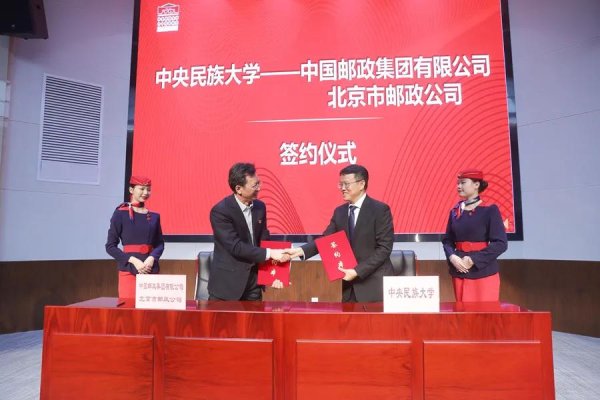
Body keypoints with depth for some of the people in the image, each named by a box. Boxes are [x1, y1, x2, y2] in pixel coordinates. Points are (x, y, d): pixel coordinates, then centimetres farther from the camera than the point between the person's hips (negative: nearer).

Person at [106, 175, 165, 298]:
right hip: (128, 270, -3)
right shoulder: (120, 214, -1)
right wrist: (133, 260, -13)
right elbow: (110, 246, -3)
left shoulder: (154, 216, 9)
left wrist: (152, 258, -8)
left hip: (151, 270, 3)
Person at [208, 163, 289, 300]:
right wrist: (270, 253, -23)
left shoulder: (260, 207, 3)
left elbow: (264, 241, 7)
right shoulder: (220, 211, -17)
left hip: (253, 282, 6)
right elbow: (235, 246, -23)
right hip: (227, 283, -5)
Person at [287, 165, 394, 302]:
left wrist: (357, 271, -19)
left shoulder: (380, 209, -8)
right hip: (349, 285, 5)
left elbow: (384, 247, -13)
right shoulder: (339, 212, 9)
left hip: (373, 285, -4)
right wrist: (301, 250, -15)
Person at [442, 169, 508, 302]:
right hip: (459, 272, 4)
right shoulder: (455, 211, 7)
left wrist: (473, 259, -17)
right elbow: (447, 240, 11)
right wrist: (452, 257, -9)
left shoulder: (489, 210, -6)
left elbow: (500, 244, -11)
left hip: (484, 272, -4)